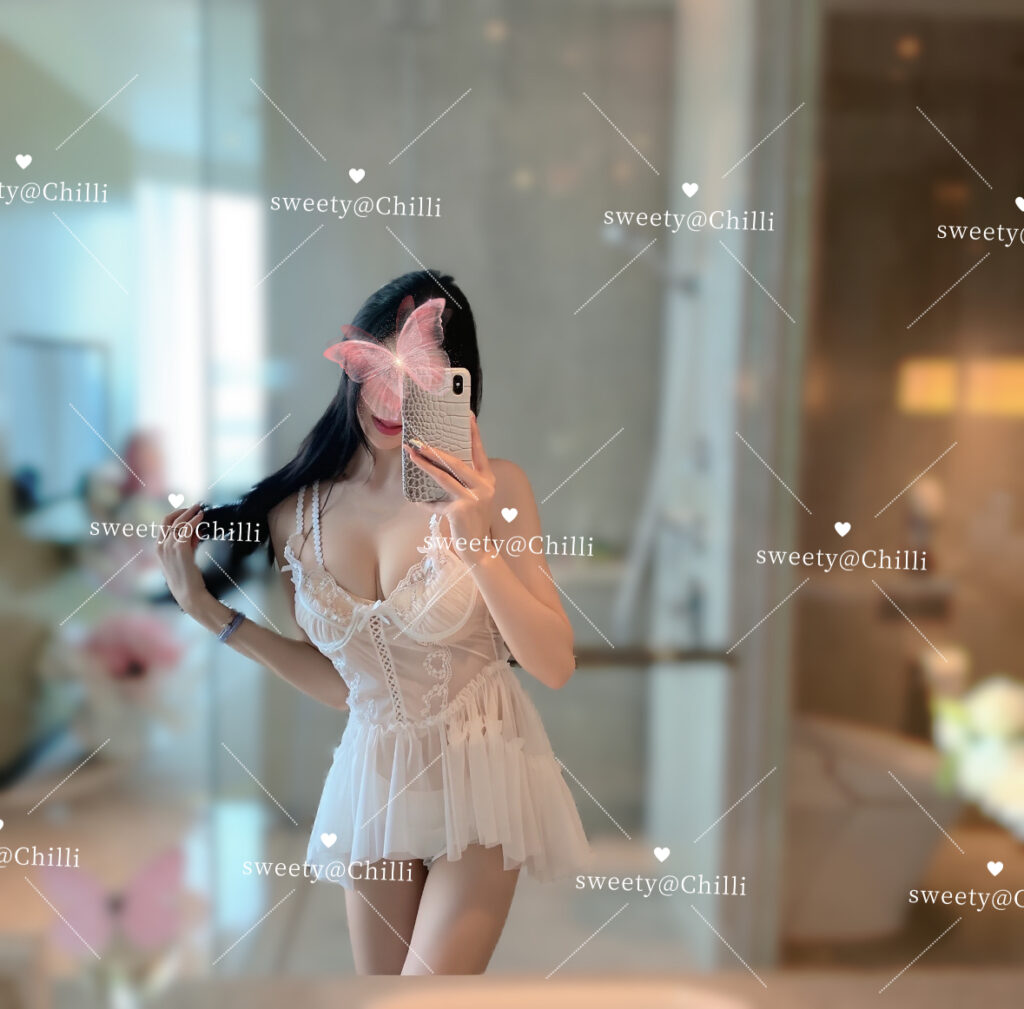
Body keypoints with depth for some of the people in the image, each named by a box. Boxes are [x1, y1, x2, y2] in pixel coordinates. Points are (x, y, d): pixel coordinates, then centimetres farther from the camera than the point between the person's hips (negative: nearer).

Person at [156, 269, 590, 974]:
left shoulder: (491, 488, -15)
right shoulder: (294, 511, -5)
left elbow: (557, 665, -16)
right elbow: (341, 684, 2)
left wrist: (480, 548, -30)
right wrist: (205, 609, 0)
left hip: (480, 779, -3)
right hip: (374, 777, 4)